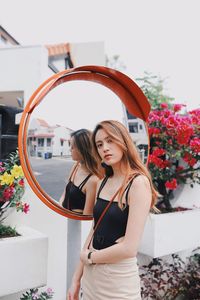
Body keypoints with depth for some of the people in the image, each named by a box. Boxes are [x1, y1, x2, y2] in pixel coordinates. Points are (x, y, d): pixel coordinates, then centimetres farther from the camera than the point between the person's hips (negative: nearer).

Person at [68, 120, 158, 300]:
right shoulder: (103, 182, 4)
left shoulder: (138, 182, -18)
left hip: (119, 279, -6)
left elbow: (129, 248, -22)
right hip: (92, 274, 6)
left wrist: (88, 256, -8)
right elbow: (95, 231, 8)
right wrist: (77, 278, 9)